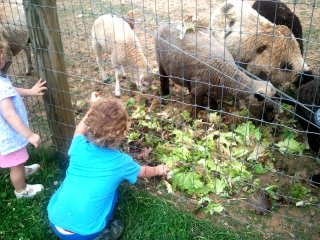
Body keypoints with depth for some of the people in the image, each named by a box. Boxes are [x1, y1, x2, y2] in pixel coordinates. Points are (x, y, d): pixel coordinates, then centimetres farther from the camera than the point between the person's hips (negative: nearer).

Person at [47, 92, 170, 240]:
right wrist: (158, 170, 35)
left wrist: (92, 108, 30)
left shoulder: (79, 147, -7)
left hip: (55, 222, 3)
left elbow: (80, 130, 21)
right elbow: (142, 172, 15)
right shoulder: (121, 161, -9)